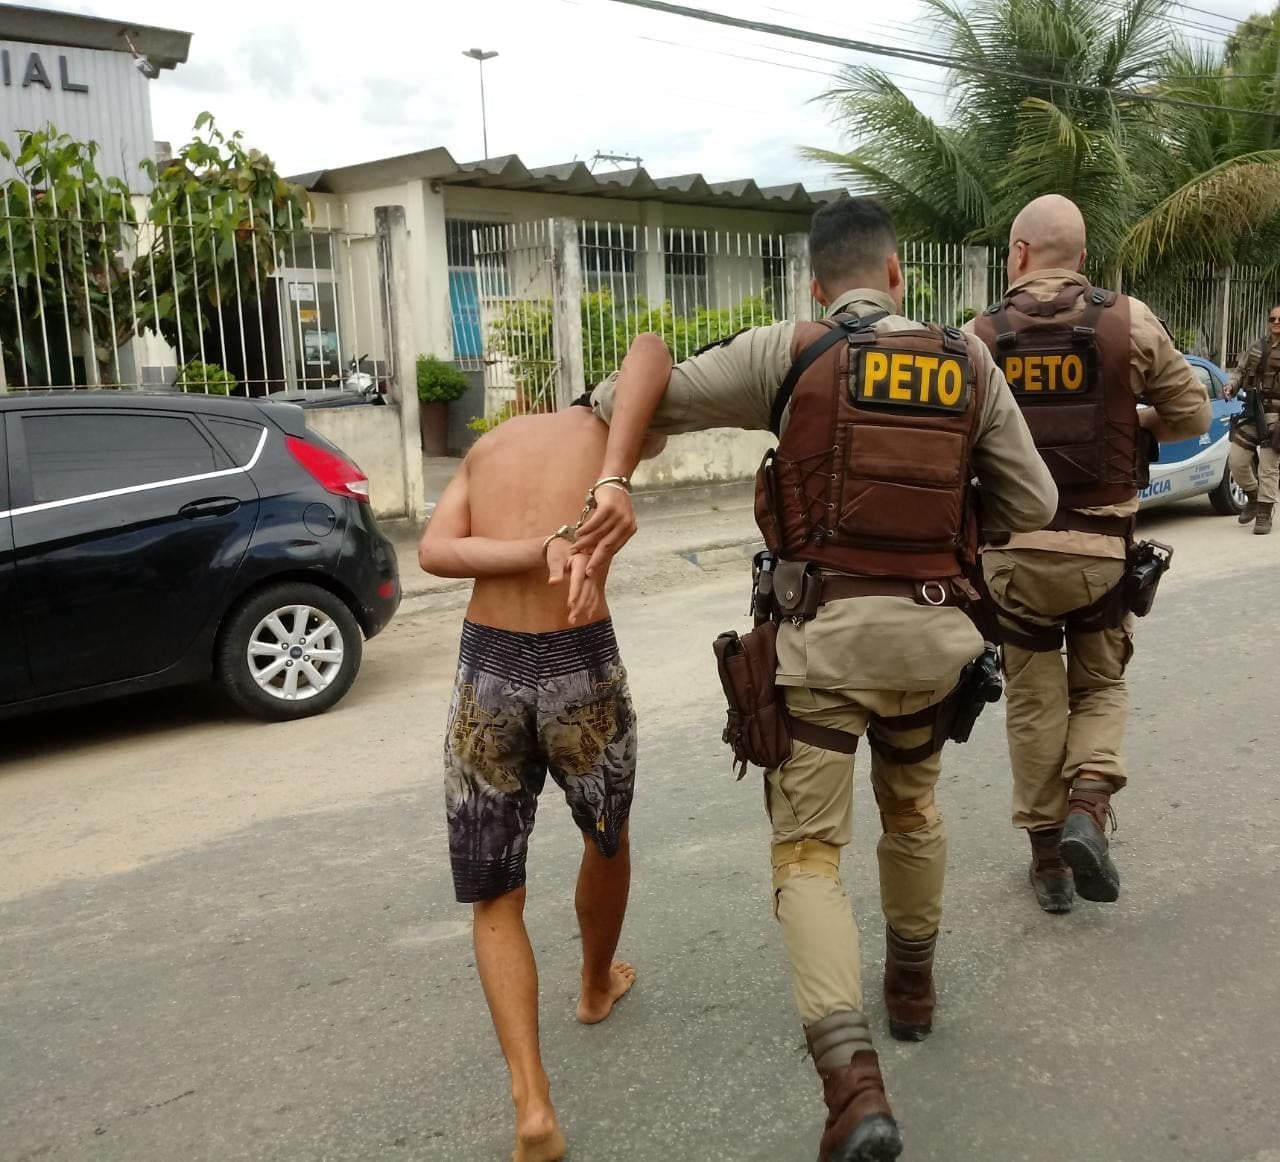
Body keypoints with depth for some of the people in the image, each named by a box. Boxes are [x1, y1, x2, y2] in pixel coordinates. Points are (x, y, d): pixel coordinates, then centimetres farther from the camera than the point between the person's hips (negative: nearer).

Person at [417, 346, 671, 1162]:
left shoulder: (488, 445, 16)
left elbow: (434, 551, -1)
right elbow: (650, 351, -16)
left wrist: (542, 551, -13)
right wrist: (611, 497, -27)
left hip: (486, 673, 2)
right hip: (581, 670, -2)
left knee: (495, 903, 13)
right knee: (608, 838, 28)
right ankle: (598, 986, 51)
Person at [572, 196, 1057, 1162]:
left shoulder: (789, 352, -1)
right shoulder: (969, 364, 7)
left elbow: (646, 390, -7)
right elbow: (1032, 505, 9)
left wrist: (613, 483, -13)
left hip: (827, 630, -3)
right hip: (932, 630, 4)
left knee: (809, 847, 1)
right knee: (913, 804, 28)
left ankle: (854, 1082, -13)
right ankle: (913, 984, 45)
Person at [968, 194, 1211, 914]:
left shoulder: (980, 336, -4)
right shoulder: (1129, 322, -4)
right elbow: (1193, 415, 2)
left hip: (1014, 549, 0)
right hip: (1103, 546, 0)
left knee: (1034, 701, 12)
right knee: (1101, 685, 19)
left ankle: (1049, 854, 19)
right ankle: (1087, 806, -3)